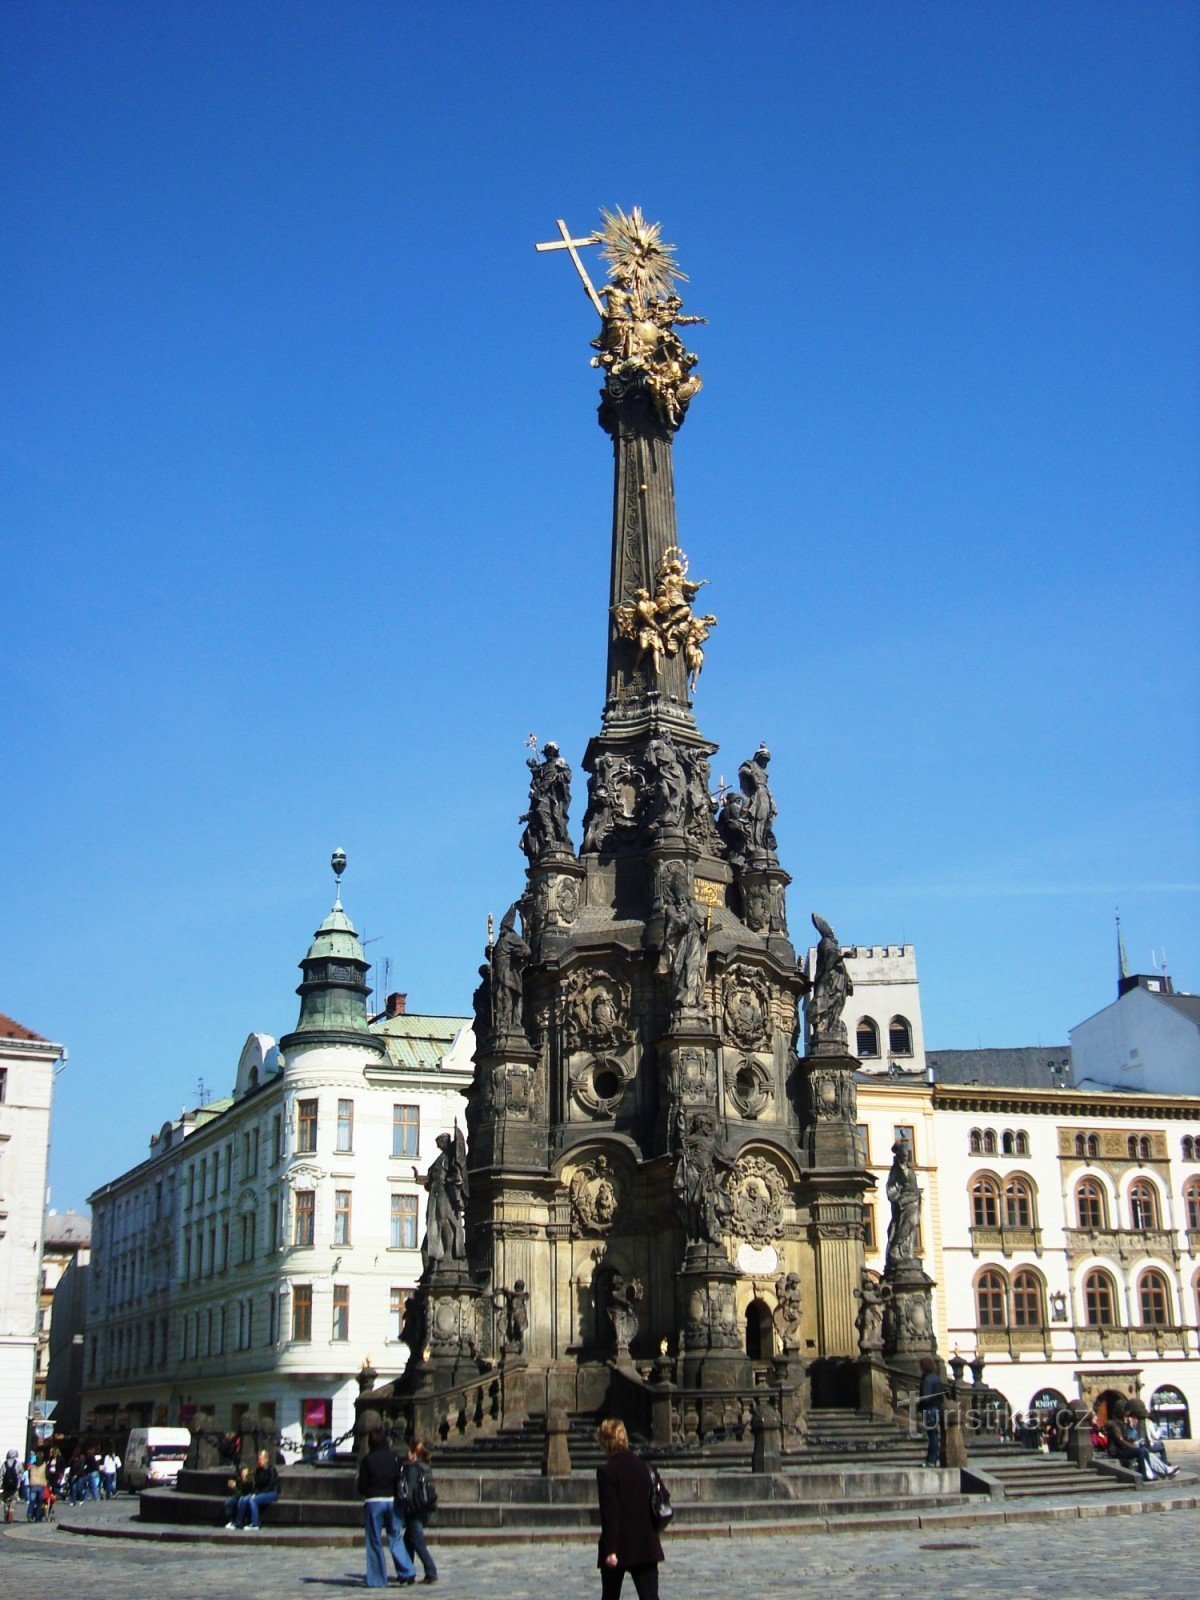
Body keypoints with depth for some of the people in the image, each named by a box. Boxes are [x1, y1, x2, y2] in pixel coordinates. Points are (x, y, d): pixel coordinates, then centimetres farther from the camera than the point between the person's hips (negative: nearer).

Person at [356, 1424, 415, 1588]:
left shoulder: (367, 1459, -6)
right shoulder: (394, 1457, 2)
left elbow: (362, 1485, -4)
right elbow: (400, 1480, 4)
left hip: (373, 1502, -3)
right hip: (392, 1501, 3)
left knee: (374, 1542, 5)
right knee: (396, 1538, 11)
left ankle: (377, 1579, 6)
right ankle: (407, 1572, -2)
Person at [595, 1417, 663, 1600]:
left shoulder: (606, 1471, -11)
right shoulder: (642, 1467, 5)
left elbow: (610, 1513, -15)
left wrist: (610, 1550, -14)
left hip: (619, 1548, -4)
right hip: (647, 1546, 4)